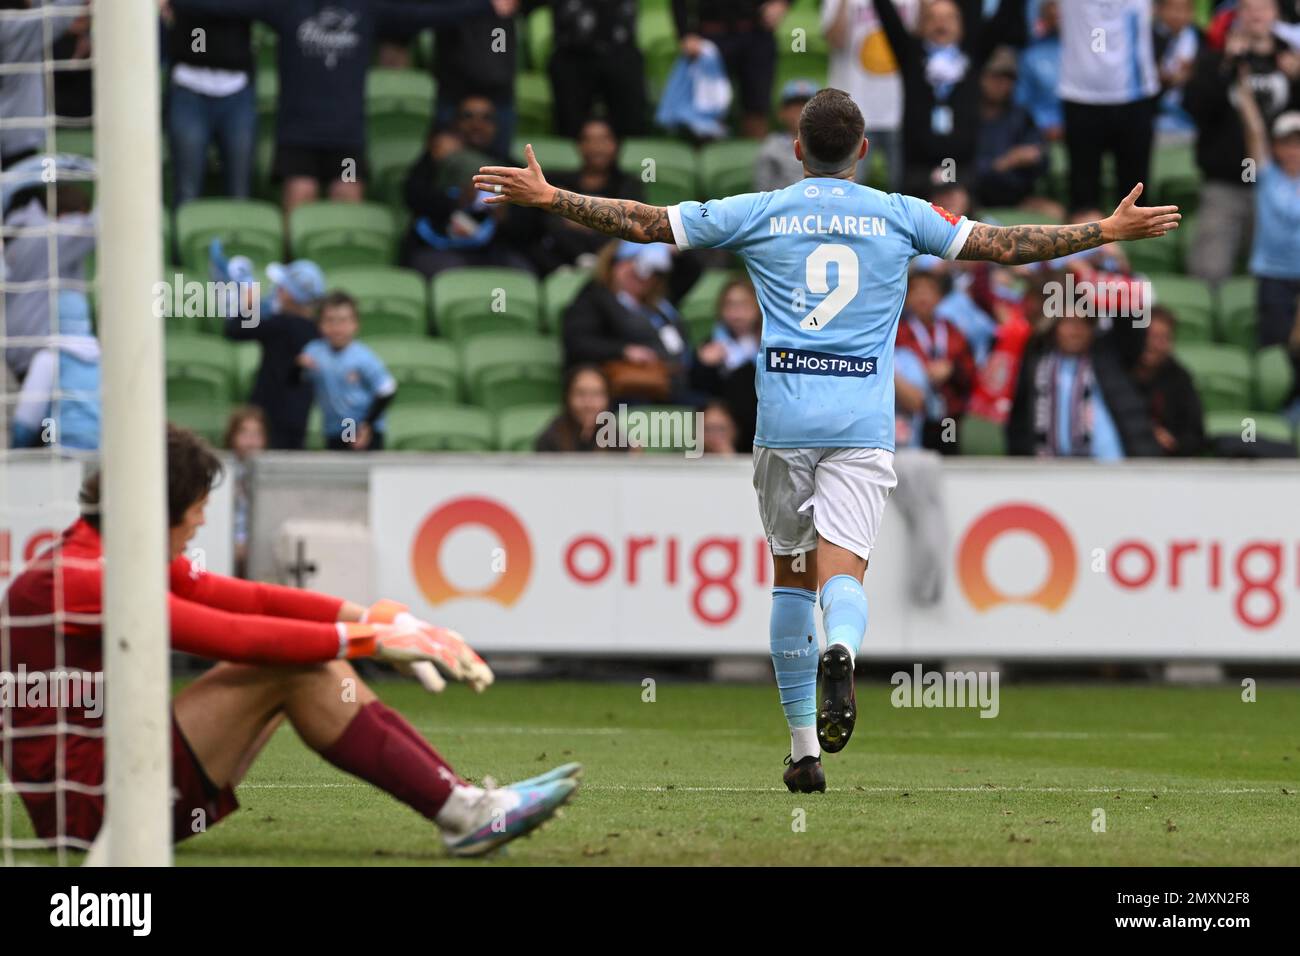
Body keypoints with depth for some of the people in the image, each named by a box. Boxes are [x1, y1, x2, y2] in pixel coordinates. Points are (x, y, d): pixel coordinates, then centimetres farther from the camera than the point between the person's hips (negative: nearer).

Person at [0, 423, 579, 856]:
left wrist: (379, 619, -4)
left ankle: (467, 800, -5)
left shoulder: (137, 561, 12)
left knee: (308, 659, 3)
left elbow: (252, 599, 7)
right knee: (295, 669, -18)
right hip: (88, 801, -10)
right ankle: (463, 816, -16)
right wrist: (365, 640, -17)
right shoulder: (78, 578, -19)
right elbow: (233, 637, -21)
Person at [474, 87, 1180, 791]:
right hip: (863, 426, -1)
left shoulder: (758, 214, 7)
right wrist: (1110, 231, 19)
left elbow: (645, 223, 7)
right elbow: (1002, 244, 10)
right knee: (841, 574, -8)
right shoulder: (899, 216, 8)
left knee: (791, 575, 13)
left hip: (783, 421, 1)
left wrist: (546, 198, 16)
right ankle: (840, 651, -45)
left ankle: (804, 749, 14)